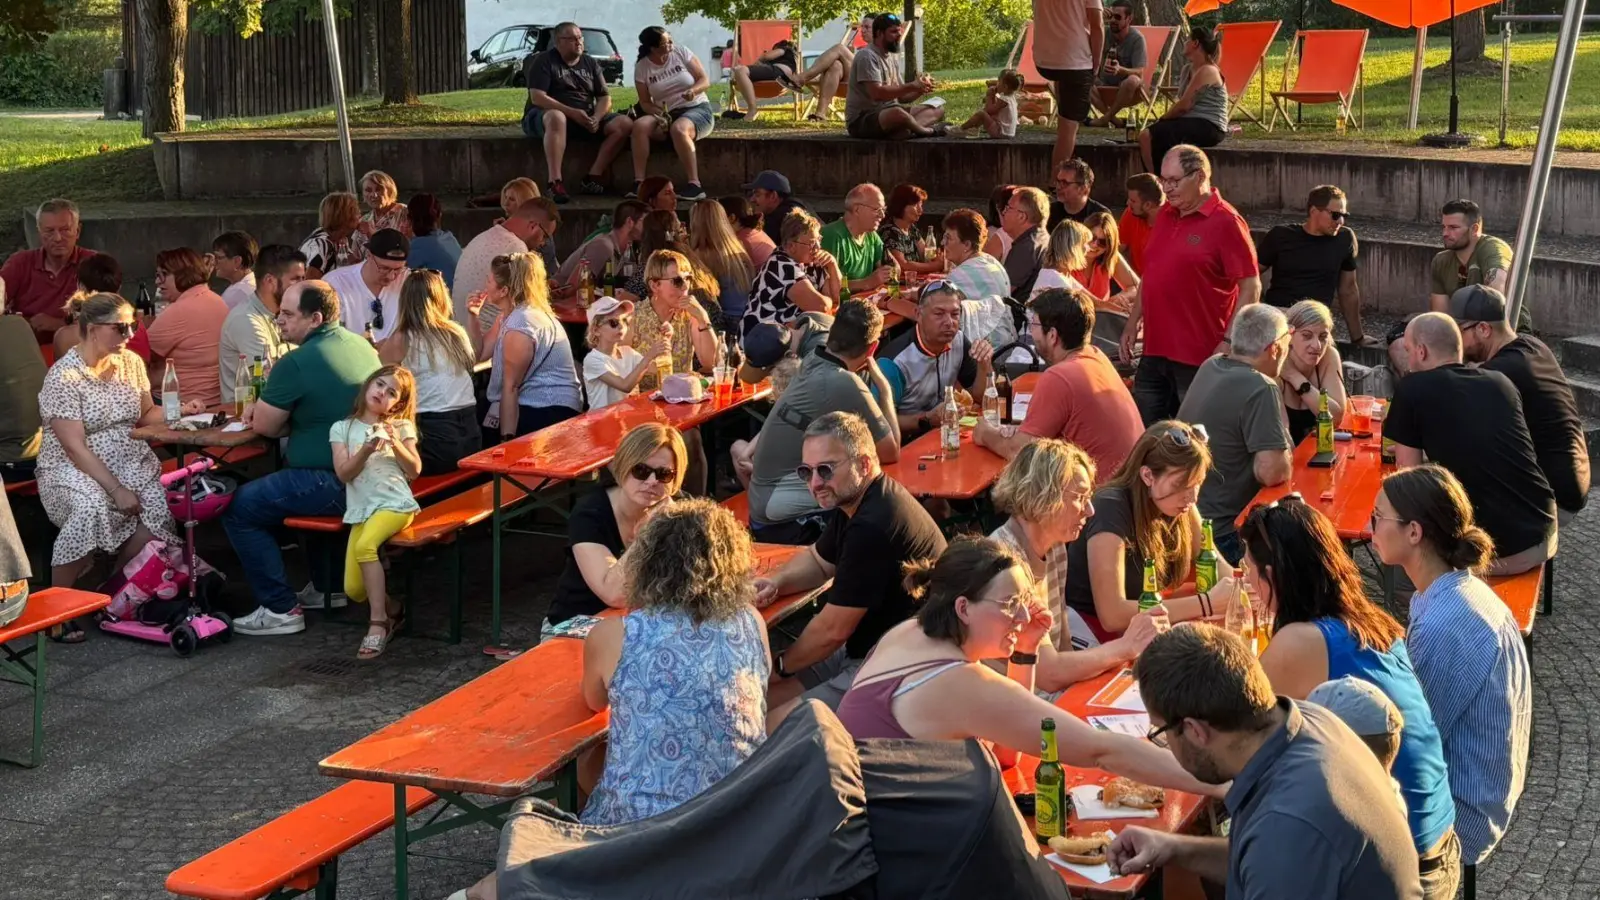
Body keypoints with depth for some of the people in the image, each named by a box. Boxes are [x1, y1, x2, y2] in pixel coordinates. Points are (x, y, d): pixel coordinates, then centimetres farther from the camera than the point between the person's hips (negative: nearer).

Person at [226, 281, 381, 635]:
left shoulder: (296, 363, -18)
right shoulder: (361, 345, 8)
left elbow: (264, 427, -8)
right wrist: (267, 407, 12)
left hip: (332, 485, -9)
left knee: (239, 508, 0)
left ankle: (280, 609, 2)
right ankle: (328, 587, 38)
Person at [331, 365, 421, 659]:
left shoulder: (400, 427, 9)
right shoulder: (342, 428, 11)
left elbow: (415, 470, 2)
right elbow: (343, 473, 0)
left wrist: (396, 444, -13)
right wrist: (366, 451, -17)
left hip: (395, 504, -3)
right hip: (360, 510, 3)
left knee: (365, 547, -33)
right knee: (354, 590, -10)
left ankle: (378, 623, -24)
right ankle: (390, 609, 21)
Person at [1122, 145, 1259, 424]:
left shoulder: (1226, 222, -10)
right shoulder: (1166, 215, 12)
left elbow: (1250, 288, -13)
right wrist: (1133, 323, 17)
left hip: (1199, 359, -7)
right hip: (1154, 352, 7)